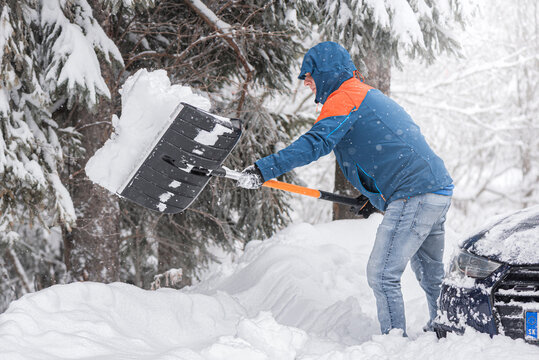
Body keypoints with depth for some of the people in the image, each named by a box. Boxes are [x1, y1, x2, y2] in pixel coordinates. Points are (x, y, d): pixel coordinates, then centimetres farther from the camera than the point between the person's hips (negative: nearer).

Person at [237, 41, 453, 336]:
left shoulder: (344, 98, -7)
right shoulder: (368, 95, 24)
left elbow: (316, 142, -22)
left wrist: (264, 168, -27)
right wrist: (375, 195, 37)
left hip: (415, 197, -10)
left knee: (382, 274, -7)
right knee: (431, 275, 22)